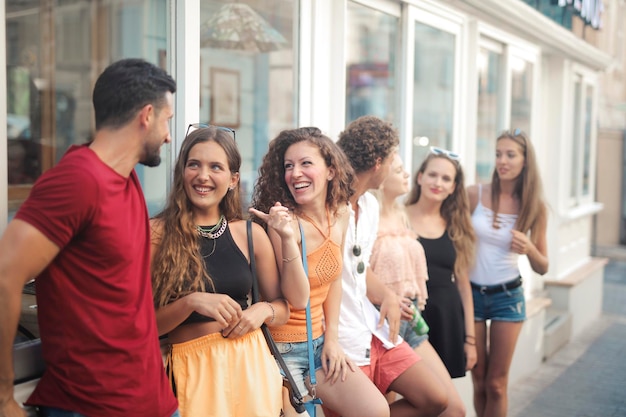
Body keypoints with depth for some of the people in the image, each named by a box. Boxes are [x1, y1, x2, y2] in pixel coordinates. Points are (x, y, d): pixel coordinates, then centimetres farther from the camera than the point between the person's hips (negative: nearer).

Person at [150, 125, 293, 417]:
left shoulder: (251, 234, 1)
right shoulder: (157, 233, -7)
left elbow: (282, 307, 10)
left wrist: (263, 310, -11)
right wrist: (191, 302, -22)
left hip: (249, 362, 3)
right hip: (191, 368, -3)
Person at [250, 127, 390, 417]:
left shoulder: (339, 214, -1)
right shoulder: (285, 221, -19)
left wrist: (332, 338, 8)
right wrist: (287, 237, -34)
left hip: (318, 341, 6)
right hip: (282, 348, -5)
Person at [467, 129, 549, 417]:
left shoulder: (535, 206, -4)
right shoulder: (474, 195, -7)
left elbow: (542, 268, 3)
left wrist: (529, 250, -17)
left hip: (507, 296, 0)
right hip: (471, 293, 0)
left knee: (496, 384, 7)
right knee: (479, 382, 10)